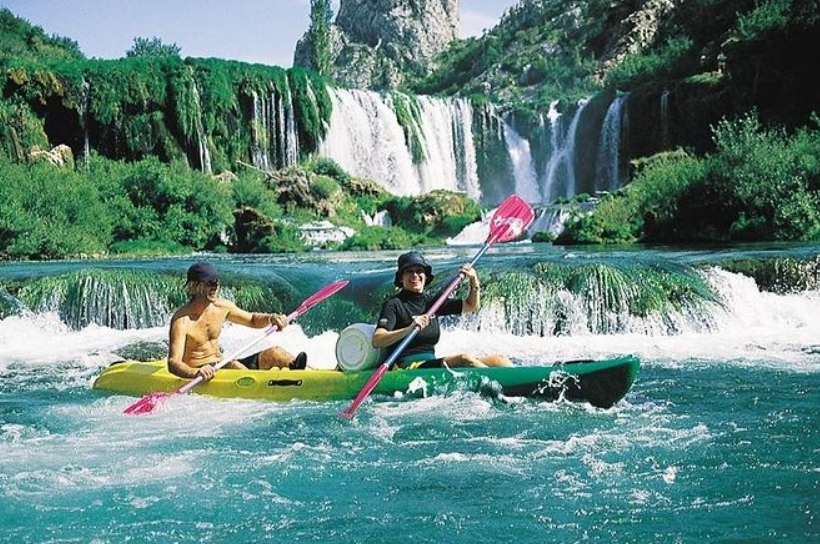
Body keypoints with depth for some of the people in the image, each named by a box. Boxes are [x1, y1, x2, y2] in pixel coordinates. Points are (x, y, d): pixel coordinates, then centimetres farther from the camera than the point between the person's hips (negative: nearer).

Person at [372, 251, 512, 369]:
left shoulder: (430, 301, 17)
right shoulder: (394, 304, -3)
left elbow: (471, 306, 26)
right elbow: (376, 341, -19)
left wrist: (474, 281, 7)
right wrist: (408, 329, -34)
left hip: (431, 365, 7)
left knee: (498, 360, -11)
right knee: (464, 359, -32)